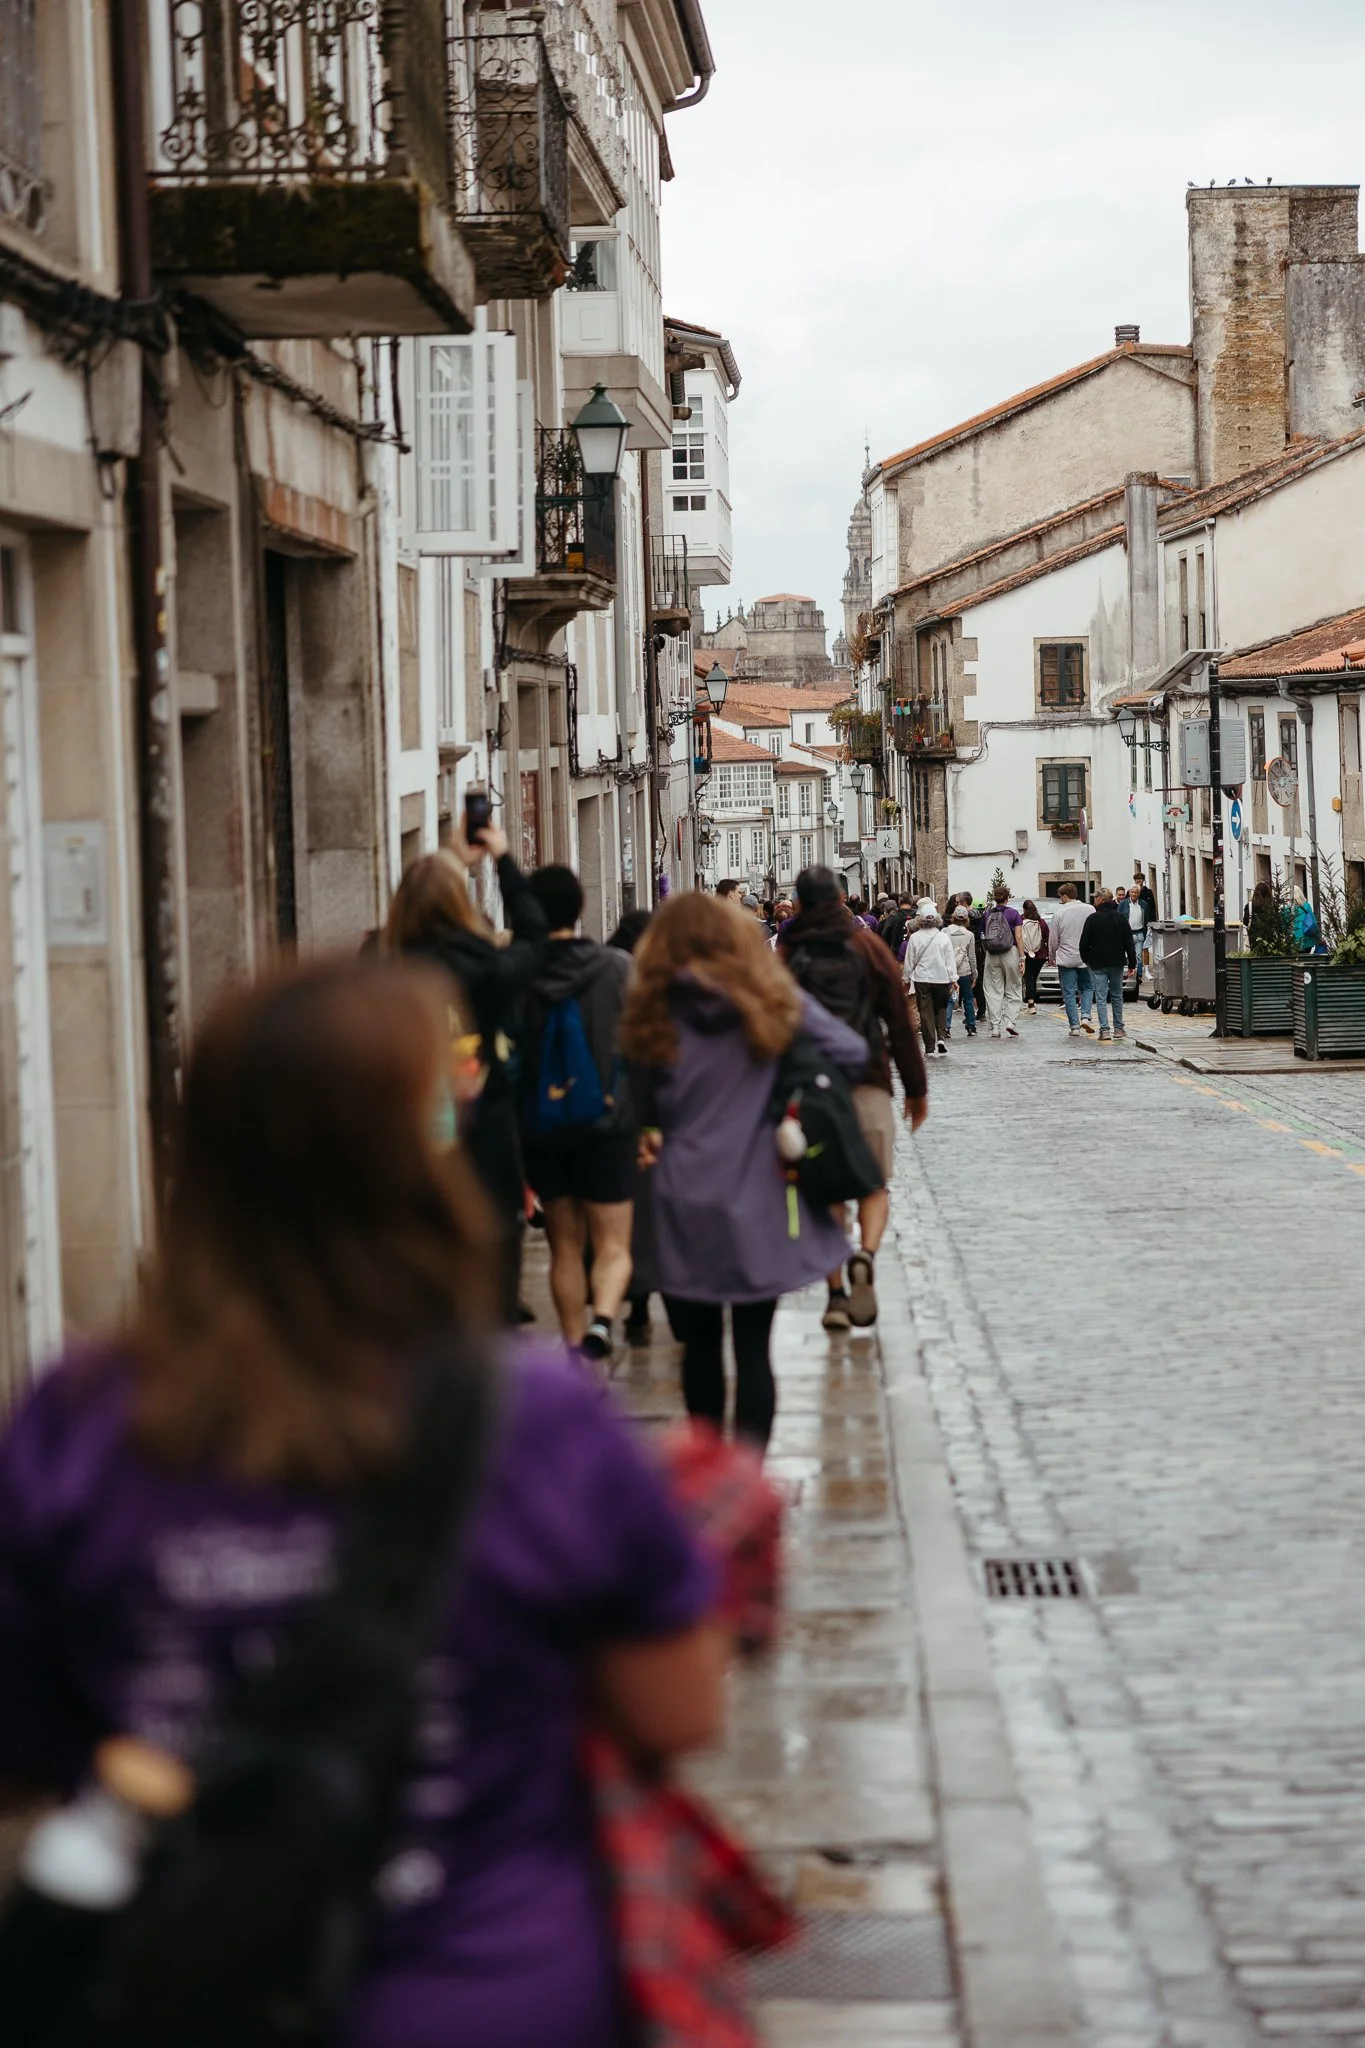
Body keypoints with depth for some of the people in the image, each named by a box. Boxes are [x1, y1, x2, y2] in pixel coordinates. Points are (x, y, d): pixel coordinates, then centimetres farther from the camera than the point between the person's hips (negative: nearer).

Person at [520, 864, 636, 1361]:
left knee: (565, 1246, 15)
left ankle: (575, 1343, 17)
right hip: (607, 1124, -1)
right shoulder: (618, 967, -5)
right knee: (613, 1245, 3)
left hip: (539, 1128, 1)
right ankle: (601, 1320, -23)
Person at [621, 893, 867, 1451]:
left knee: (699, 1343, 15)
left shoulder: (656, 1011, -1)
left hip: (684, 1203, 1)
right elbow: (852, 1052, -5)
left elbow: (647, 1108, 6)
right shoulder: (772, 1000, -2)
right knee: (752, 1346, 3)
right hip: (758, 1201, -1)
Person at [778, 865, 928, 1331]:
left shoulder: (786, 954, 3)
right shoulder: (868, 946, 3)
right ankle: (865, 1256, -22)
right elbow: (900, 1022, 3)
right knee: (874, 1185, 7)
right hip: (867, 1083, -1)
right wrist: (916, 1089, 9)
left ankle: (836, 1293, 4)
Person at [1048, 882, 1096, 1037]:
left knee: (1069, 993, 2)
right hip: (1086, 958, 2)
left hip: (1066, 959, -2)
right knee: (1087, 988, 18)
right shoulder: (1089, 910, -1)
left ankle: (1075, 1026, -1)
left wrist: (1051, 957, 11)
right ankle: (1085, 1017, -2)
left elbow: (1053, 939, -3)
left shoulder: (1060, 913, -8)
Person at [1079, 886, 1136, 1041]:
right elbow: (1129, 942, 2)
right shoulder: (1121, 917, 2)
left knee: (1101, 997, -3)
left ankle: (1104, 1030, -12)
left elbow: (1084, 943, -5)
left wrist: (1086, 959, 11)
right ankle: (1118, 1029, 17)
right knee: (1117, 995, 15)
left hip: (1098, 964, -3)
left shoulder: (1093, 918, -7)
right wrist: (1131, 963, 6)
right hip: (1117, 963, 3)